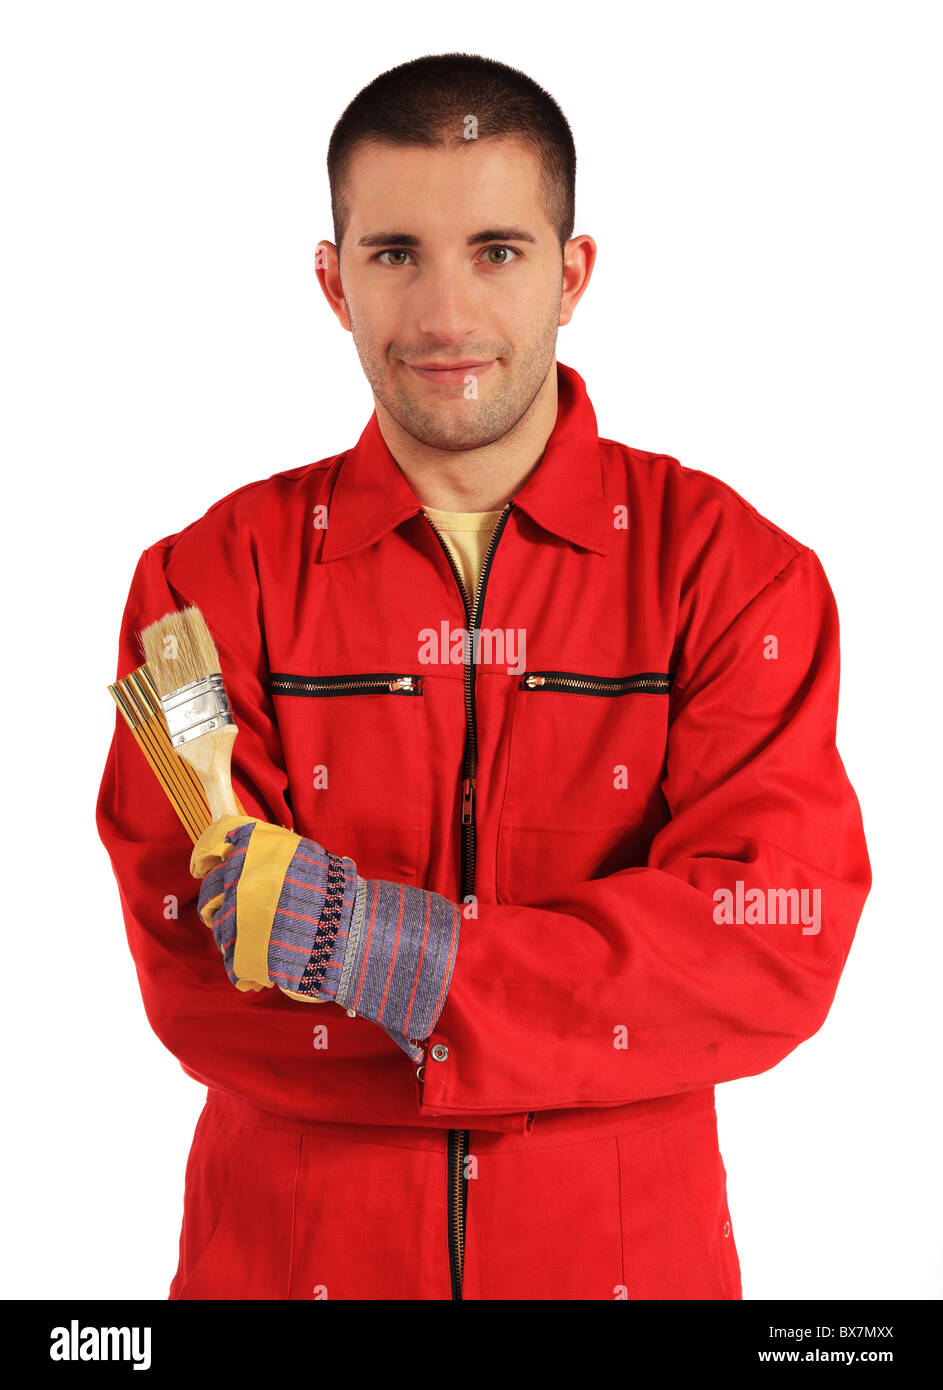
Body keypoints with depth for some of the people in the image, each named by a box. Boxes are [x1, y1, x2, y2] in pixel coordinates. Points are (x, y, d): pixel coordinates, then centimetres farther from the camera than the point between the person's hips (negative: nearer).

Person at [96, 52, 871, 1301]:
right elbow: (194, 976, -13)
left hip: (627, 1252, 0)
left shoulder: (736, 572, -6)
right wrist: (616, 1005, -19)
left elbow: (773, 947, -16)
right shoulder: (212, 578, -5)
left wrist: (407, 957, -28)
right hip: (288, 1253, 0)